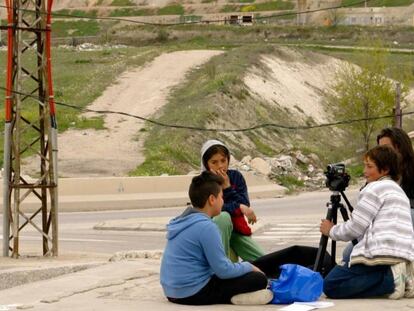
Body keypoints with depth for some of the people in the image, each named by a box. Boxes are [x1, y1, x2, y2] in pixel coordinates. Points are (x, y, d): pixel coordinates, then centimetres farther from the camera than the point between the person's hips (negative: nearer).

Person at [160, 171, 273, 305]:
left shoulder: (183, 221, 11)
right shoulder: (206, 227, -18)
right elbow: (224, 270, -16)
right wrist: (249, 267, 2)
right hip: (194, 293, -9)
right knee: (259, 279, -6)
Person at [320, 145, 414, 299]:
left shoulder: (374, 188, -1)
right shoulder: (399, 191, 28)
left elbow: (355, 228, -4)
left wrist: (331, 231, 13)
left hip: (381, 254, -9)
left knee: (330, 285, -9)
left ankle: (390, 279, -17)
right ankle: (398, 277, 4)